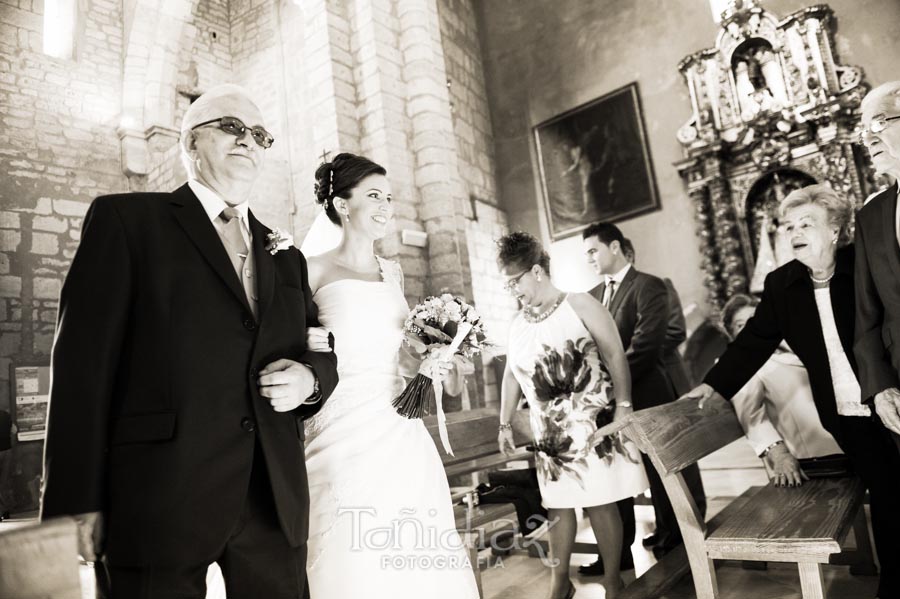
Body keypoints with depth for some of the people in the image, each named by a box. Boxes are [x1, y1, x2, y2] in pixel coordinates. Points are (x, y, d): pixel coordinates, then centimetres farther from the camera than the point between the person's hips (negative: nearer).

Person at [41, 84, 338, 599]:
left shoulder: (286, 257, 16)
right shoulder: (125, 219, 2)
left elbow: (322, 352, 18)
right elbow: (84, 360, -5)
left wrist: (310, 378, -5)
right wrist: (79, 501, -10)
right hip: (163, 504, -4)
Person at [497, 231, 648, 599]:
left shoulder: (580, 305, -5)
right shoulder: (517, 324, 8)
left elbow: (615, 355, -9)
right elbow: (511, 375, 15)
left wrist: (623, 407, -17)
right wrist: (505, 424, 15)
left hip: (594, 425, -4)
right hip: (551, 431, 4)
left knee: (600, 503, 4)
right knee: (557, 506, 9)